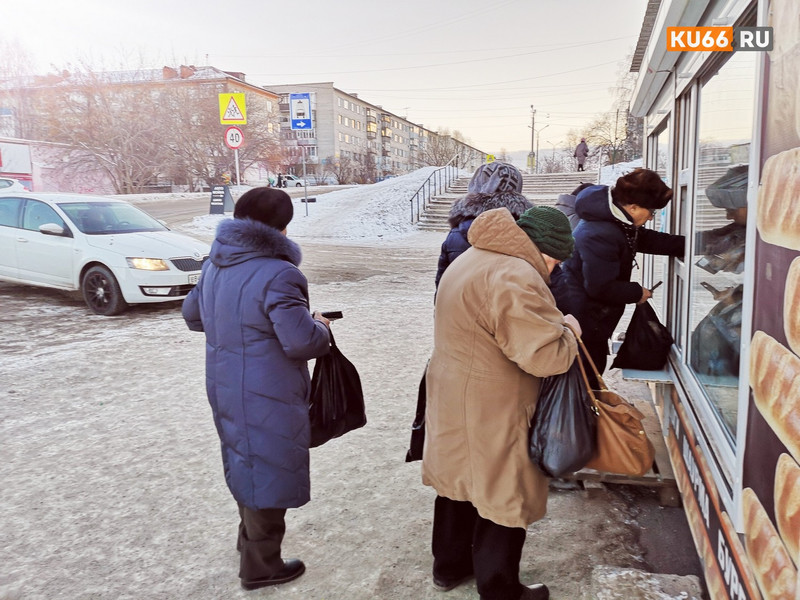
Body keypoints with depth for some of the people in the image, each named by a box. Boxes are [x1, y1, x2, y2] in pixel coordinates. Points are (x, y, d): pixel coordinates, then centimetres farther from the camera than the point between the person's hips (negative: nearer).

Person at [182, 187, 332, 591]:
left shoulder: (214, 266, 5)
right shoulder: (277, 274, -24)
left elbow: (192, 315, 18)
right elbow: (301, 341, -28)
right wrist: (320, 328, -7)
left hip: (225, 388, 9)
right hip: (266, 397, -9)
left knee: (246, 463, 26)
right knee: (269, 472, 8)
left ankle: (250, 537, 47)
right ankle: (260, 566, 24)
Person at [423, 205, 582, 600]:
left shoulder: (474, 258, 9)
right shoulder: (514, 278, -25)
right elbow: (544, 356, -28)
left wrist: (553, 325, 9)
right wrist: (569, 333, -7)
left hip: (453, 402, 10)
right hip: (491, 415, -10)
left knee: (462, 481, 23)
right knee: (503, 497, 8)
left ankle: (449, 566, 41)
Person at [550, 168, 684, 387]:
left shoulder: (618, 223, 3)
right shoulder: (600, 235, -29)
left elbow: (645, 239, 18)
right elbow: (601, 287, -27)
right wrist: (637, 293, -12)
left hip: (593, 318, 11)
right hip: (579, 317, -11)